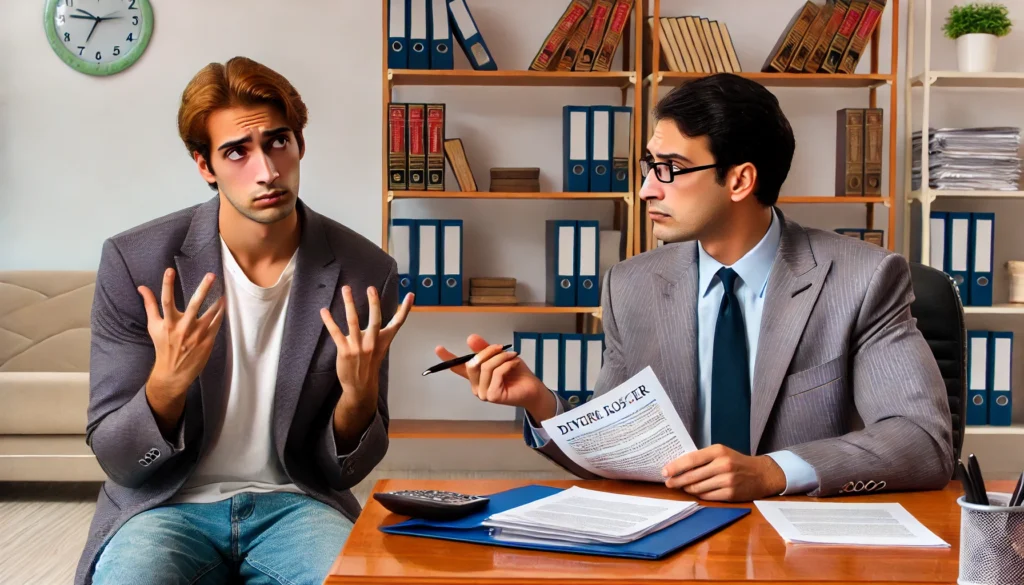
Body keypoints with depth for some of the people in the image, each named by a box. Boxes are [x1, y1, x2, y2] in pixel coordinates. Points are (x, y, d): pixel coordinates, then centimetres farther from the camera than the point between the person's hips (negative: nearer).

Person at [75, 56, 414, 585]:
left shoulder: (365, 274, -7)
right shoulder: (133, 262, -9)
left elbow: (343, 471, 1)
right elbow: (117, 461, -6)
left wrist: (359, 395, -21)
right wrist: (167, 384, -27)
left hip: (295, 502, 1)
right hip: (168, 503, -1)